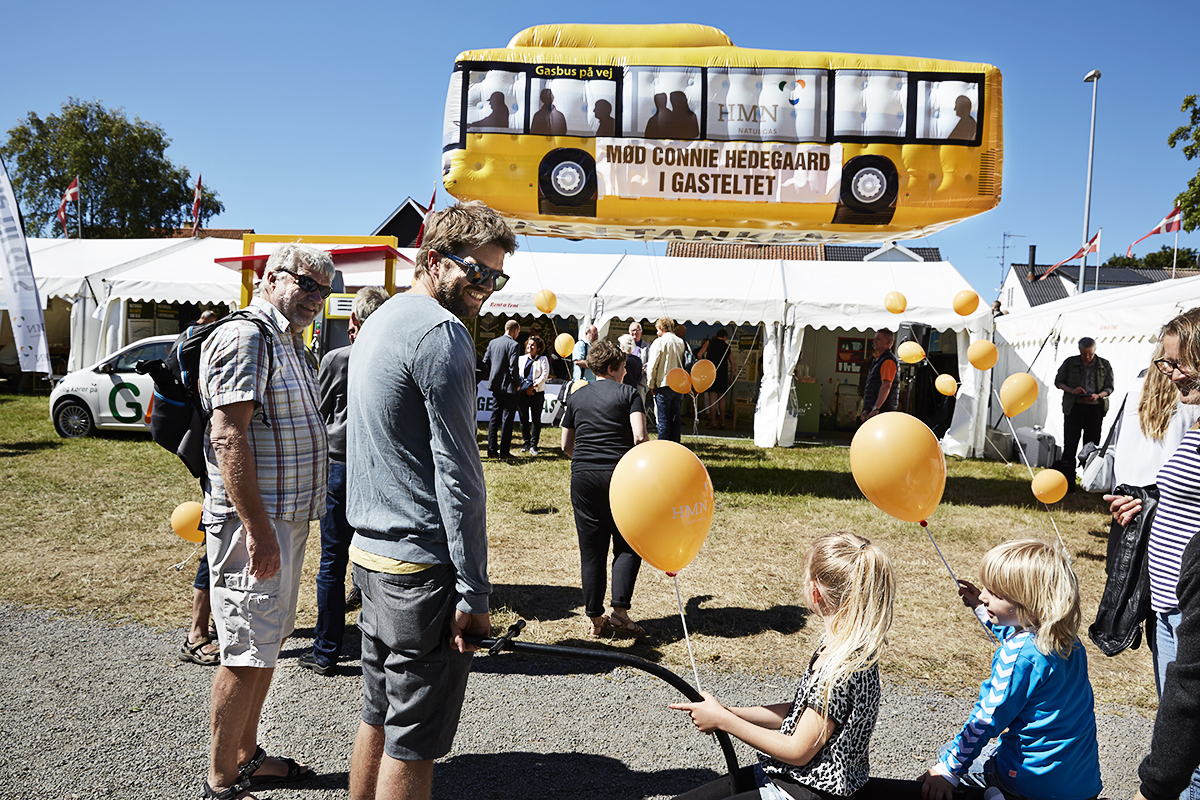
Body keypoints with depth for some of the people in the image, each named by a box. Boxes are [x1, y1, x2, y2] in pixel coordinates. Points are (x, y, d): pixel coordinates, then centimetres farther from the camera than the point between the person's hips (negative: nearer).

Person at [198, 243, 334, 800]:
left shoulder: (291, 343, 17)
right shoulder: (244, 338, -15)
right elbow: (229, 438, -23)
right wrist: (258, 528, -26)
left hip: (287, 520, 10)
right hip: (255, 523, -10)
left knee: (267, 644, 17)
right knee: (247, 654, -2)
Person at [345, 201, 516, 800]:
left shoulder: (381, 320, 16)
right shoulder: (442, 333, -15)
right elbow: (456, 474, -19)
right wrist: (473, 591, -17)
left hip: (371, 552, 10)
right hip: (420, 567, -10)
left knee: (378, 717, 20)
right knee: (413, 741, 2)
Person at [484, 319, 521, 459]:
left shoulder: (492, 342, 8)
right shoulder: (513, 345, -13)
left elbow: (485, 363, 9)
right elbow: (513, 368, -18)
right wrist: (518, 384, -5)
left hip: (495, 385, 7)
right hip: (508, 387, -7)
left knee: (494, 417, 13)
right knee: (507, 418, 0)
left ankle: (492, 450, 14)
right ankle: (504, 451, 2)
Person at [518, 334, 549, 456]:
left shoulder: (542, 359, 6)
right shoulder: (522, 359, 15)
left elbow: (545, 375, -5)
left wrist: (533, 386, -15)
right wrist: (524, 387, -7)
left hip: (537, 392, -3)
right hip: (522, 392, 3)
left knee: (536, 419, -3)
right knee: (523, 419, 4)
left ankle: (533, 445, 2)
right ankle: (526, 443, 14)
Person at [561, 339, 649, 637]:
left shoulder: (576, 397, 13)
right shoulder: (628, 393, 0)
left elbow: (566, 446, 15)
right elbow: (639, 438, -12)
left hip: (583, 478, 4)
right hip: (619, 477, -4)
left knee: (591, 548, 8)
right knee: (627, 544, 8)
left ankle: (595, 618, 12)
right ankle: (620, 611, 0)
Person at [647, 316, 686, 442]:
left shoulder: (659, 342, -8)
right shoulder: (682, 343, 9)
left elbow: (652, 366, -11)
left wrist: (652, 384, -1)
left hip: (664, 385, -6)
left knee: (663, 421, -1)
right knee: (675, 419, 12)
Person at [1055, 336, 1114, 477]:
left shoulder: (1104, 365, 6)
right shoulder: (1070, 363, 6)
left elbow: (1109, 387, 8)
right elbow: (1058, 381, 11)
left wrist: (1098, 395, -13)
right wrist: (1072, 390, -8)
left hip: (1095, 409, 1)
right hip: (1073, 408, 0)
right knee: (1069, 446, -4)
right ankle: (1068, 480, 0)